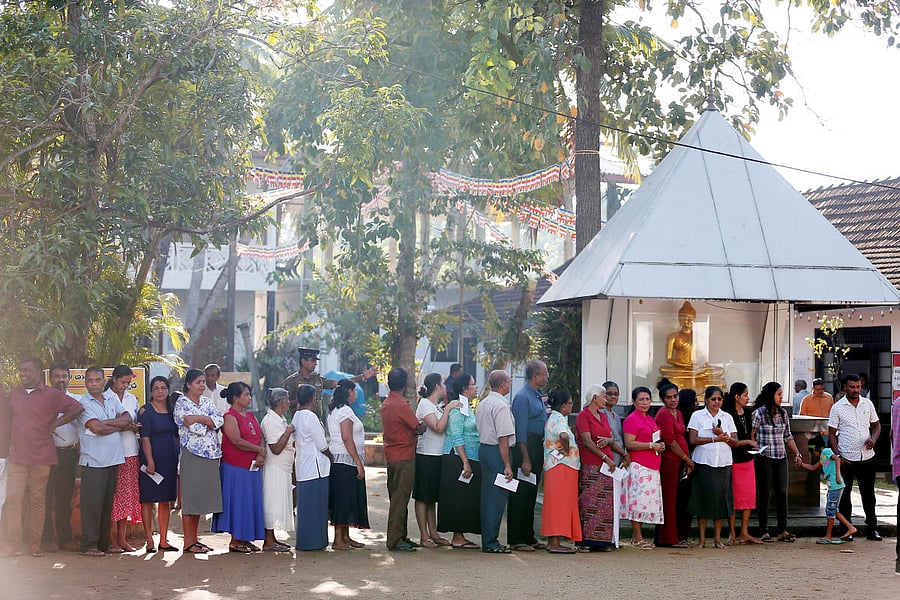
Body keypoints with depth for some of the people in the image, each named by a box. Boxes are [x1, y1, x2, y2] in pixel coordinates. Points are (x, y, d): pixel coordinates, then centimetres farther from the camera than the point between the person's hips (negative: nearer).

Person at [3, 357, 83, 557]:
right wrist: (10, 446, 13)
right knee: (14, 499, -5)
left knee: (38, 501, 2)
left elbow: (77, 408, -3)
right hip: (16, 456, 3)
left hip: (41, 458, -3)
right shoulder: (14, 393, 13)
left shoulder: (51, 394, -1)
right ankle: (13, 544, -2)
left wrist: (55, 424, -3)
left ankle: (35, 544, 8)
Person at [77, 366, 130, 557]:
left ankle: (104, 543, 16)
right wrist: (119, 426, -3)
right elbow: (96, 428, -15)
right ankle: (89, 545, 0)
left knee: (108, 503, 9)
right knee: (92, 504, -6)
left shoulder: (113, 399, 14)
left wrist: (106, 422, -11)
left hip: (114, 459, 5)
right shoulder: (83, 403, -4)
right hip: (93, 461, -5)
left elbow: (127, 418, 2)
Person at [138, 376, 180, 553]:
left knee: (165, 501, 9)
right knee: (148, 500, -1)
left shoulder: (172, 409, 11)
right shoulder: (145, 410, -6)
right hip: (152, 460, -6)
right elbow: (145, 438, -12)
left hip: (170, 460, 6)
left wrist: (178, 459, 10)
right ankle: (149, 541, 2)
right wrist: (150, 461, -19)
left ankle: (163, 540, 13)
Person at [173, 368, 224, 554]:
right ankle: (188, 542, 0)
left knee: (200, 498, 9)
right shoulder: (181, 403, -4)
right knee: (190, 498, -4)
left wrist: (200, 418, -13)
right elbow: (193, 428, -16)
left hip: (211, 454, 6)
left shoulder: (206, 401, 15)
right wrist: (210, 423, -5)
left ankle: (194, 539, 15)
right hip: (192, 454, -6)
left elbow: (220, 420, -2)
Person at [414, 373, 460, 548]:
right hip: (426, 456, -9)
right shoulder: (425, 404, -10)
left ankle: (433, 534, 17)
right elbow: (438, 428, -20)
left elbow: (444, 428, 12)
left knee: (432, 497, 12)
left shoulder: (438, 405, 16)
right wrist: (447, 409, -15)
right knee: (423, 498, -2)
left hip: (438, 457, 9)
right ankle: (424, 537, 0)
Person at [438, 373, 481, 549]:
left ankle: (460, 535, 13)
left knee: (467, 499, 9)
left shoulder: (468, 408, 17)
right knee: (459, 497, -7)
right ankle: (457, 538, -4)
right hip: (457, 460, -10)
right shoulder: (457, 409, -13)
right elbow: (457, 438, -18)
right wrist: (465, 462, -22)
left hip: (470, 460, 10)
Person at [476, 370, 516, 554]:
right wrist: (507, 465, -19)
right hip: (497, 452, -10)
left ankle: (487, 540, 17)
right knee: (497, 497, -6)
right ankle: (490, 542, -4)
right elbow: (503, 438, -20)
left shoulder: (482, 404, 14)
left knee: (487, 496, 13)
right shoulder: (501, 406, -16)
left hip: (483, 448, 10)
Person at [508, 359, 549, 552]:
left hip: (538, 446, 10)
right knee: (520, 495, -6)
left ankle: (528, 537, 20)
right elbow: (521, 430, -17)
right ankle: (515, 540, -3)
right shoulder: (523, 397, -13)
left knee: (531, 494, 13)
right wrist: (525, 459, -20)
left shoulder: (539, 396, 16)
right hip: (525, 447, -9)